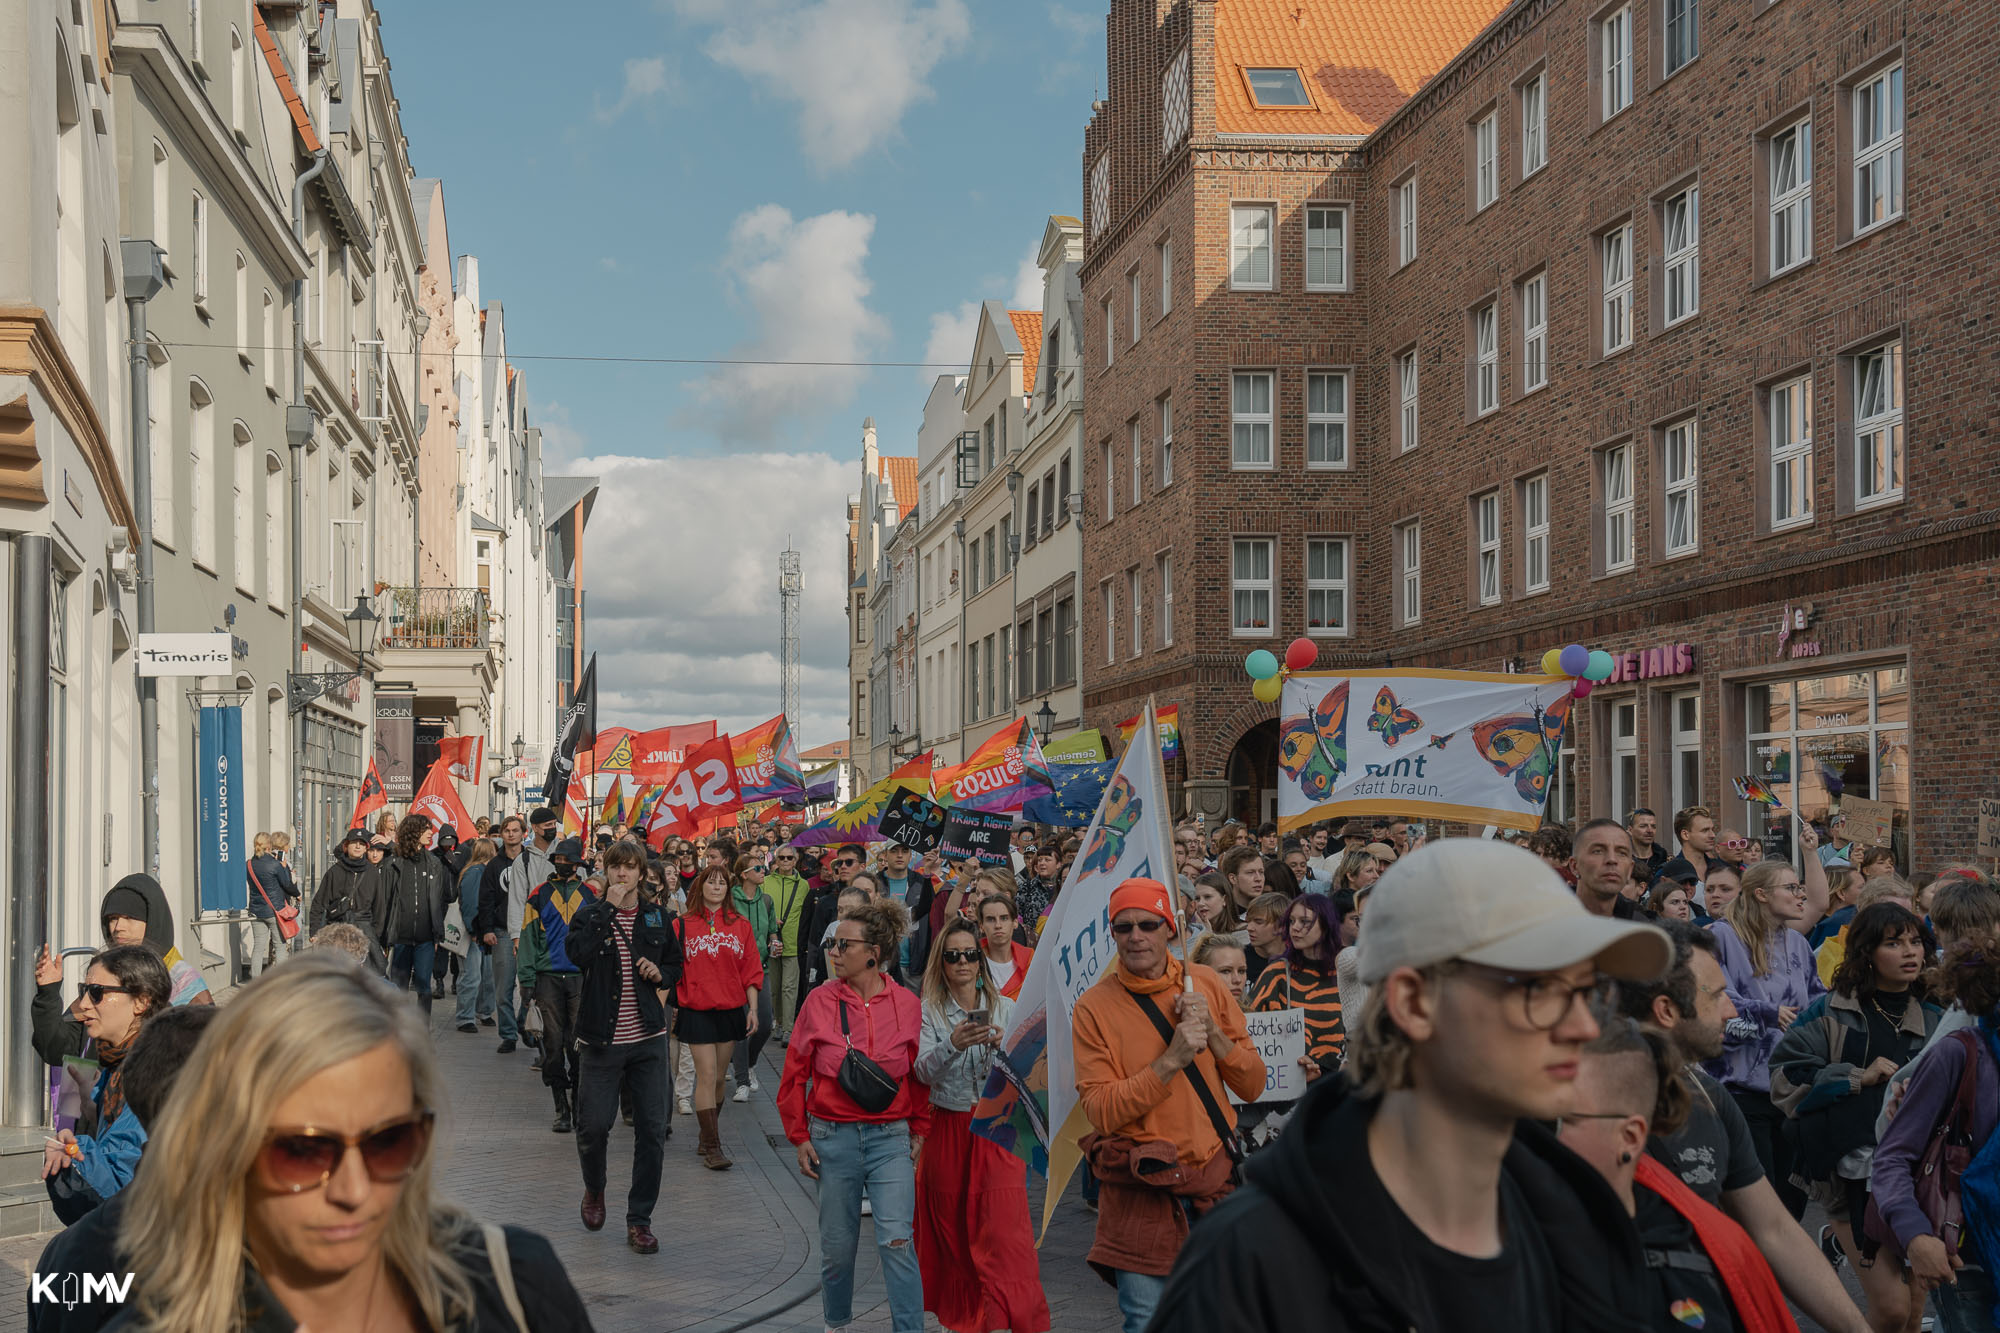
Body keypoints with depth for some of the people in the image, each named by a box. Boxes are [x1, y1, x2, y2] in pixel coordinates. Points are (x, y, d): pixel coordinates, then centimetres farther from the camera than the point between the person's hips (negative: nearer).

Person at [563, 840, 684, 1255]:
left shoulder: (657, 917, 8)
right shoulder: (589, 914, 0)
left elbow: (676, 964, 20)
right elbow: (578, 954, -21)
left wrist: (661, 973, -2)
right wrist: (608, 908, -19)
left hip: (648, 1038, 2)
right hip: (601, 1040, -2)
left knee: (652, 1130, -1)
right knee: (593, 1126, 0)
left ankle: (639, 1219, 10)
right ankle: (594, 1189, 32)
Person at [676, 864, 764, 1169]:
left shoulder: (741, 925, 5)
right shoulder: (684, 925, 0)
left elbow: (751, 969, 7)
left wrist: (753, 1008, 2)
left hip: (731, 1011, 3)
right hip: (697, 1012, -3)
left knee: (719, 1078, 10)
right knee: (707, 1076, -7)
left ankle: (706, 1138, 25)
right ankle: (712, 1147, -4)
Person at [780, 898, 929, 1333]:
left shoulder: (908, 1004, -2)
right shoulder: (820, 1001, -2)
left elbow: (921, 1074, 7)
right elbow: (795, 1073, 4)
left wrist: (919, 1131, 6)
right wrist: (799, 1137, 3)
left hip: (890, 1137, -1)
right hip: (832, 1136, 1)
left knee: (896, 1240, -12)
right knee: (837, 1244, 11)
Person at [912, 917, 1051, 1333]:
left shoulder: (1005, 1008, 4)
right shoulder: (928, 1012, 0)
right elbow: (923, 1072, -12)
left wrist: (1003, 1046, -20)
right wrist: (953, 1045, -30)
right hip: (948, 1130, 0)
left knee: (1004, 1226, -9)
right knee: (952, 1231, 7)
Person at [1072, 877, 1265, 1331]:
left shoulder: (1205, 984, 3)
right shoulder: (1094, 1006, -6)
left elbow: (1252, 1085, 4)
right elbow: (1101, 1112, -13)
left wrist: (1213, 1034, -12)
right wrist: (1172, 1059, -19)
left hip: (1216, 1175, 3)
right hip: (1142, 1187, -3)